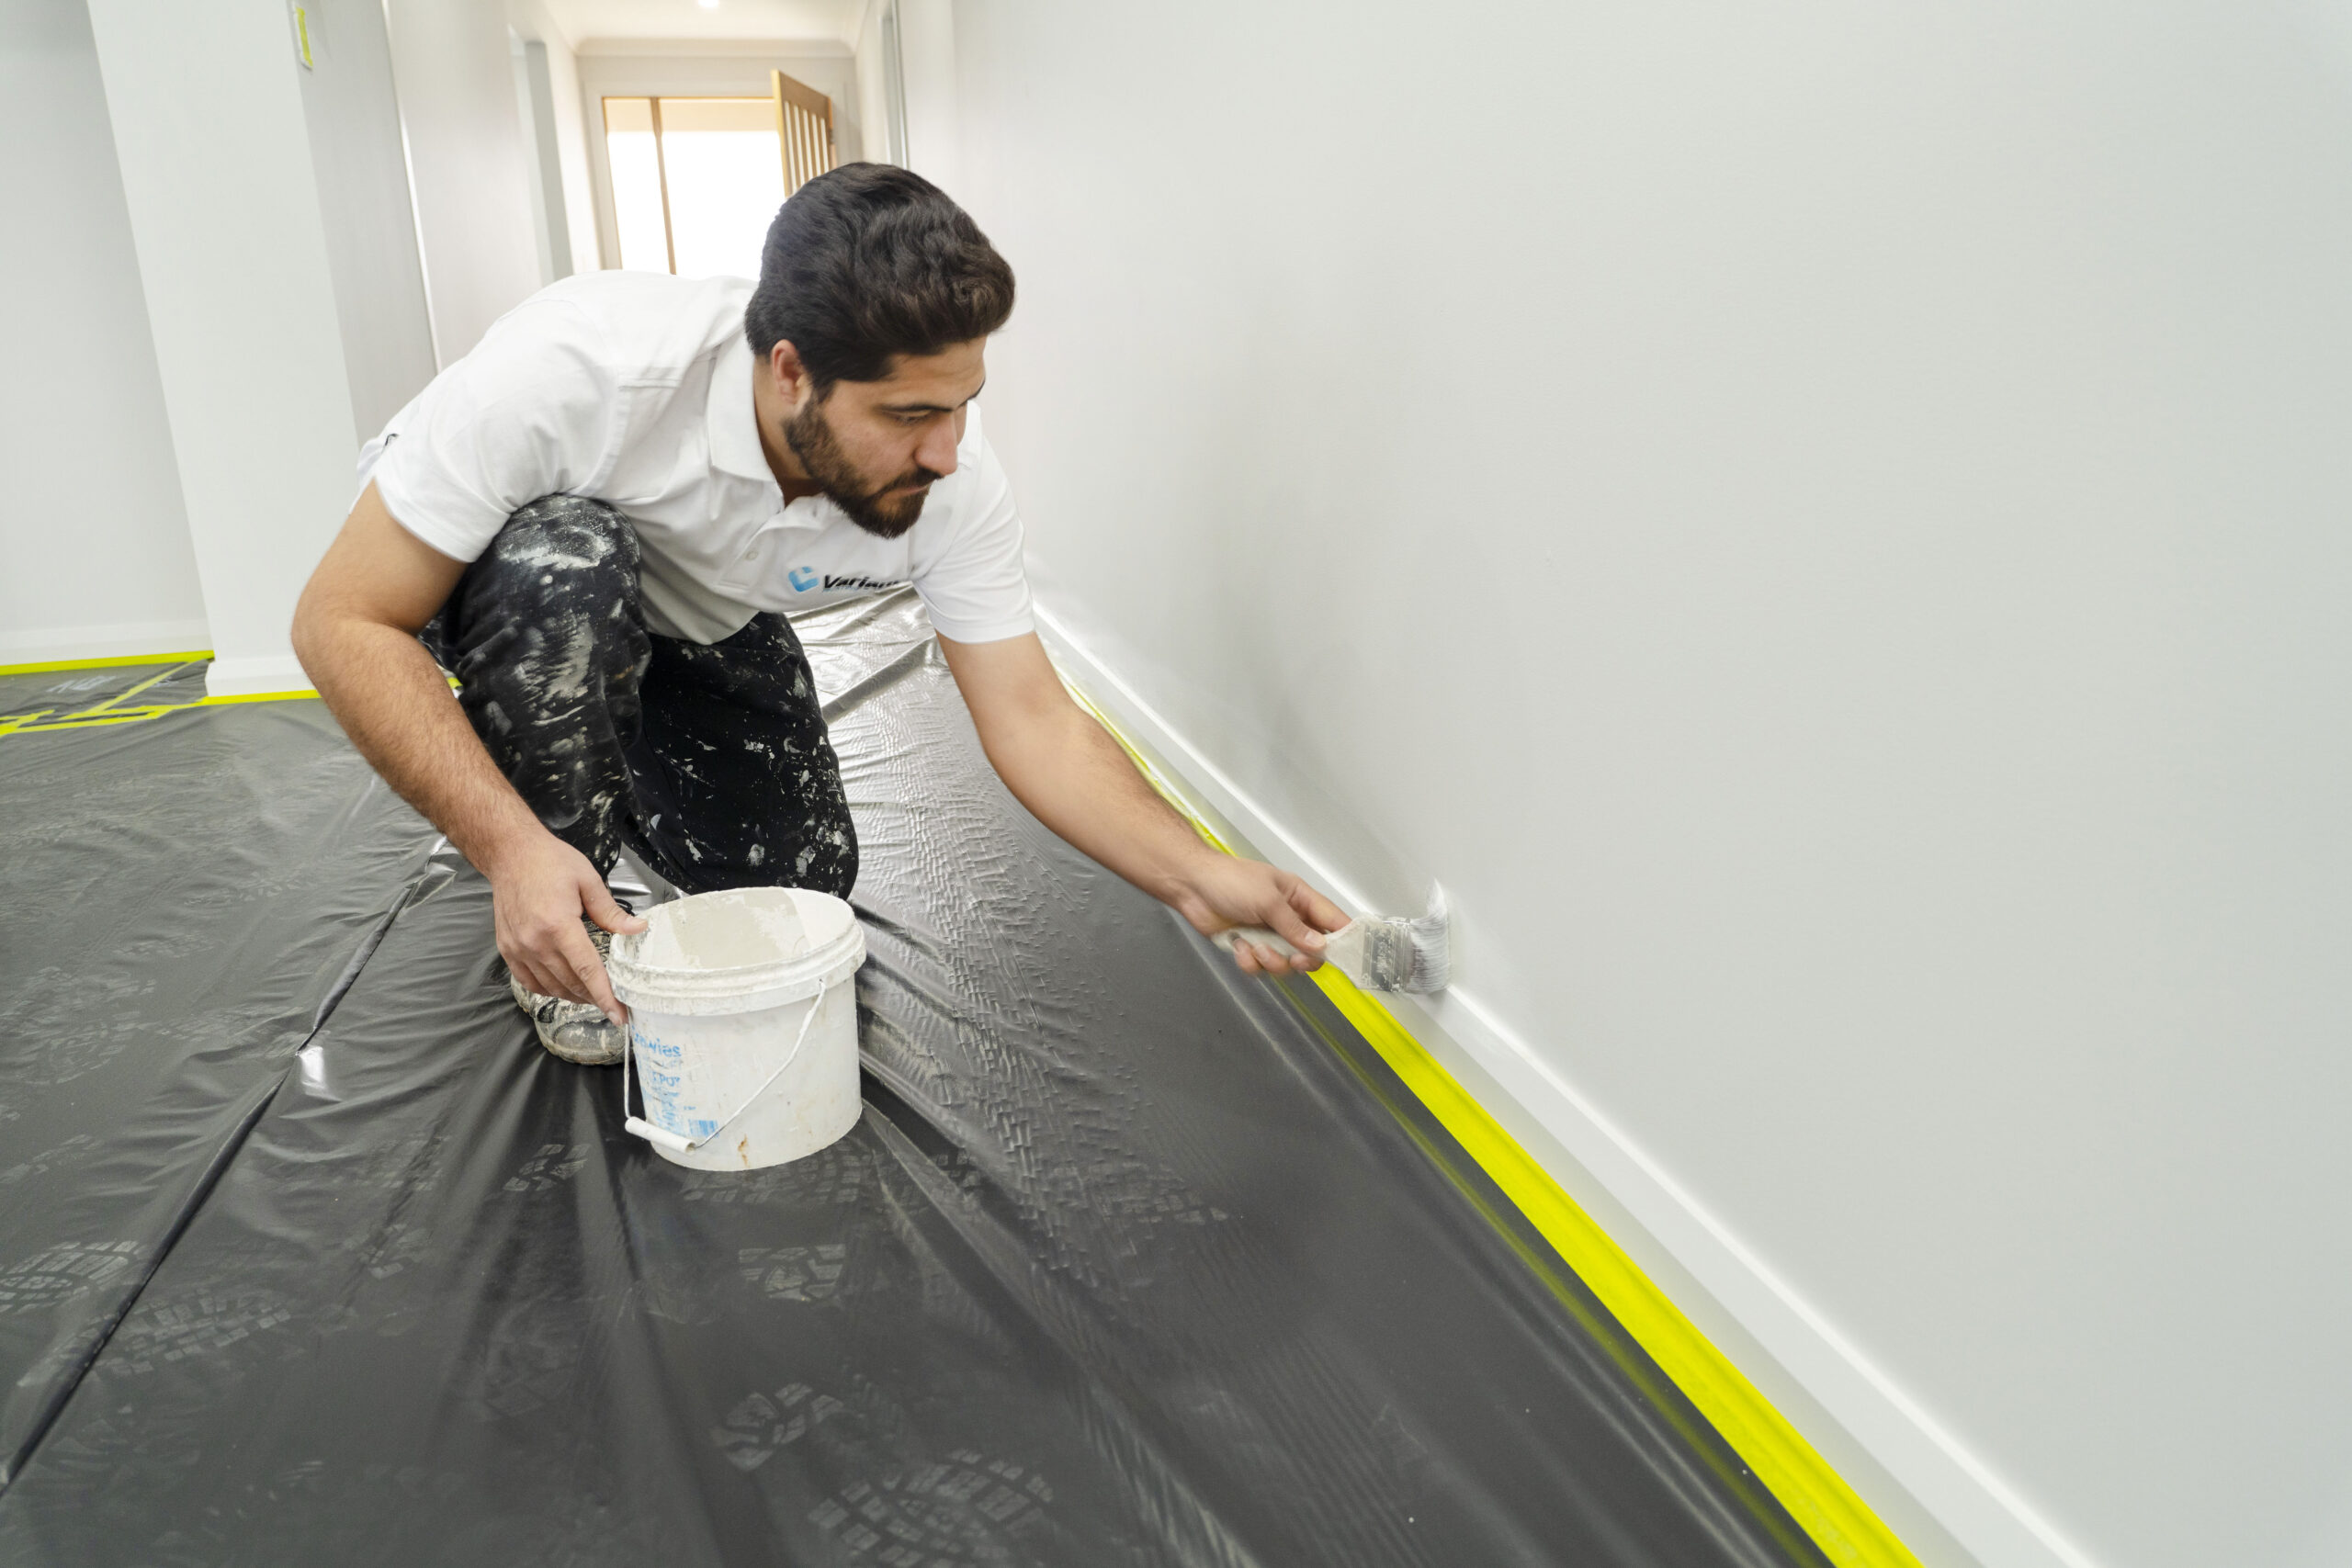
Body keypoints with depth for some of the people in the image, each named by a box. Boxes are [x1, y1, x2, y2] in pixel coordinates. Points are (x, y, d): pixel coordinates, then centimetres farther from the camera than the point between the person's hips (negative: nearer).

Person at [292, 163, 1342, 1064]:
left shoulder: (952, 481, -28)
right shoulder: (576, 368, -40)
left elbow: (1033, 720, -25)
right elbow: (342, 621, -32)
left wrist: (1200, 878, -38)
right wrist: (510, 846, -42)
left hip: (697, 635, 3)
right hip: (503, 583, -3)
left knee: (801, 891, -7)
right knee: (565, 565, -38)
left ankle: (616, 778, 25)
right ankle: (548, 944, -12)